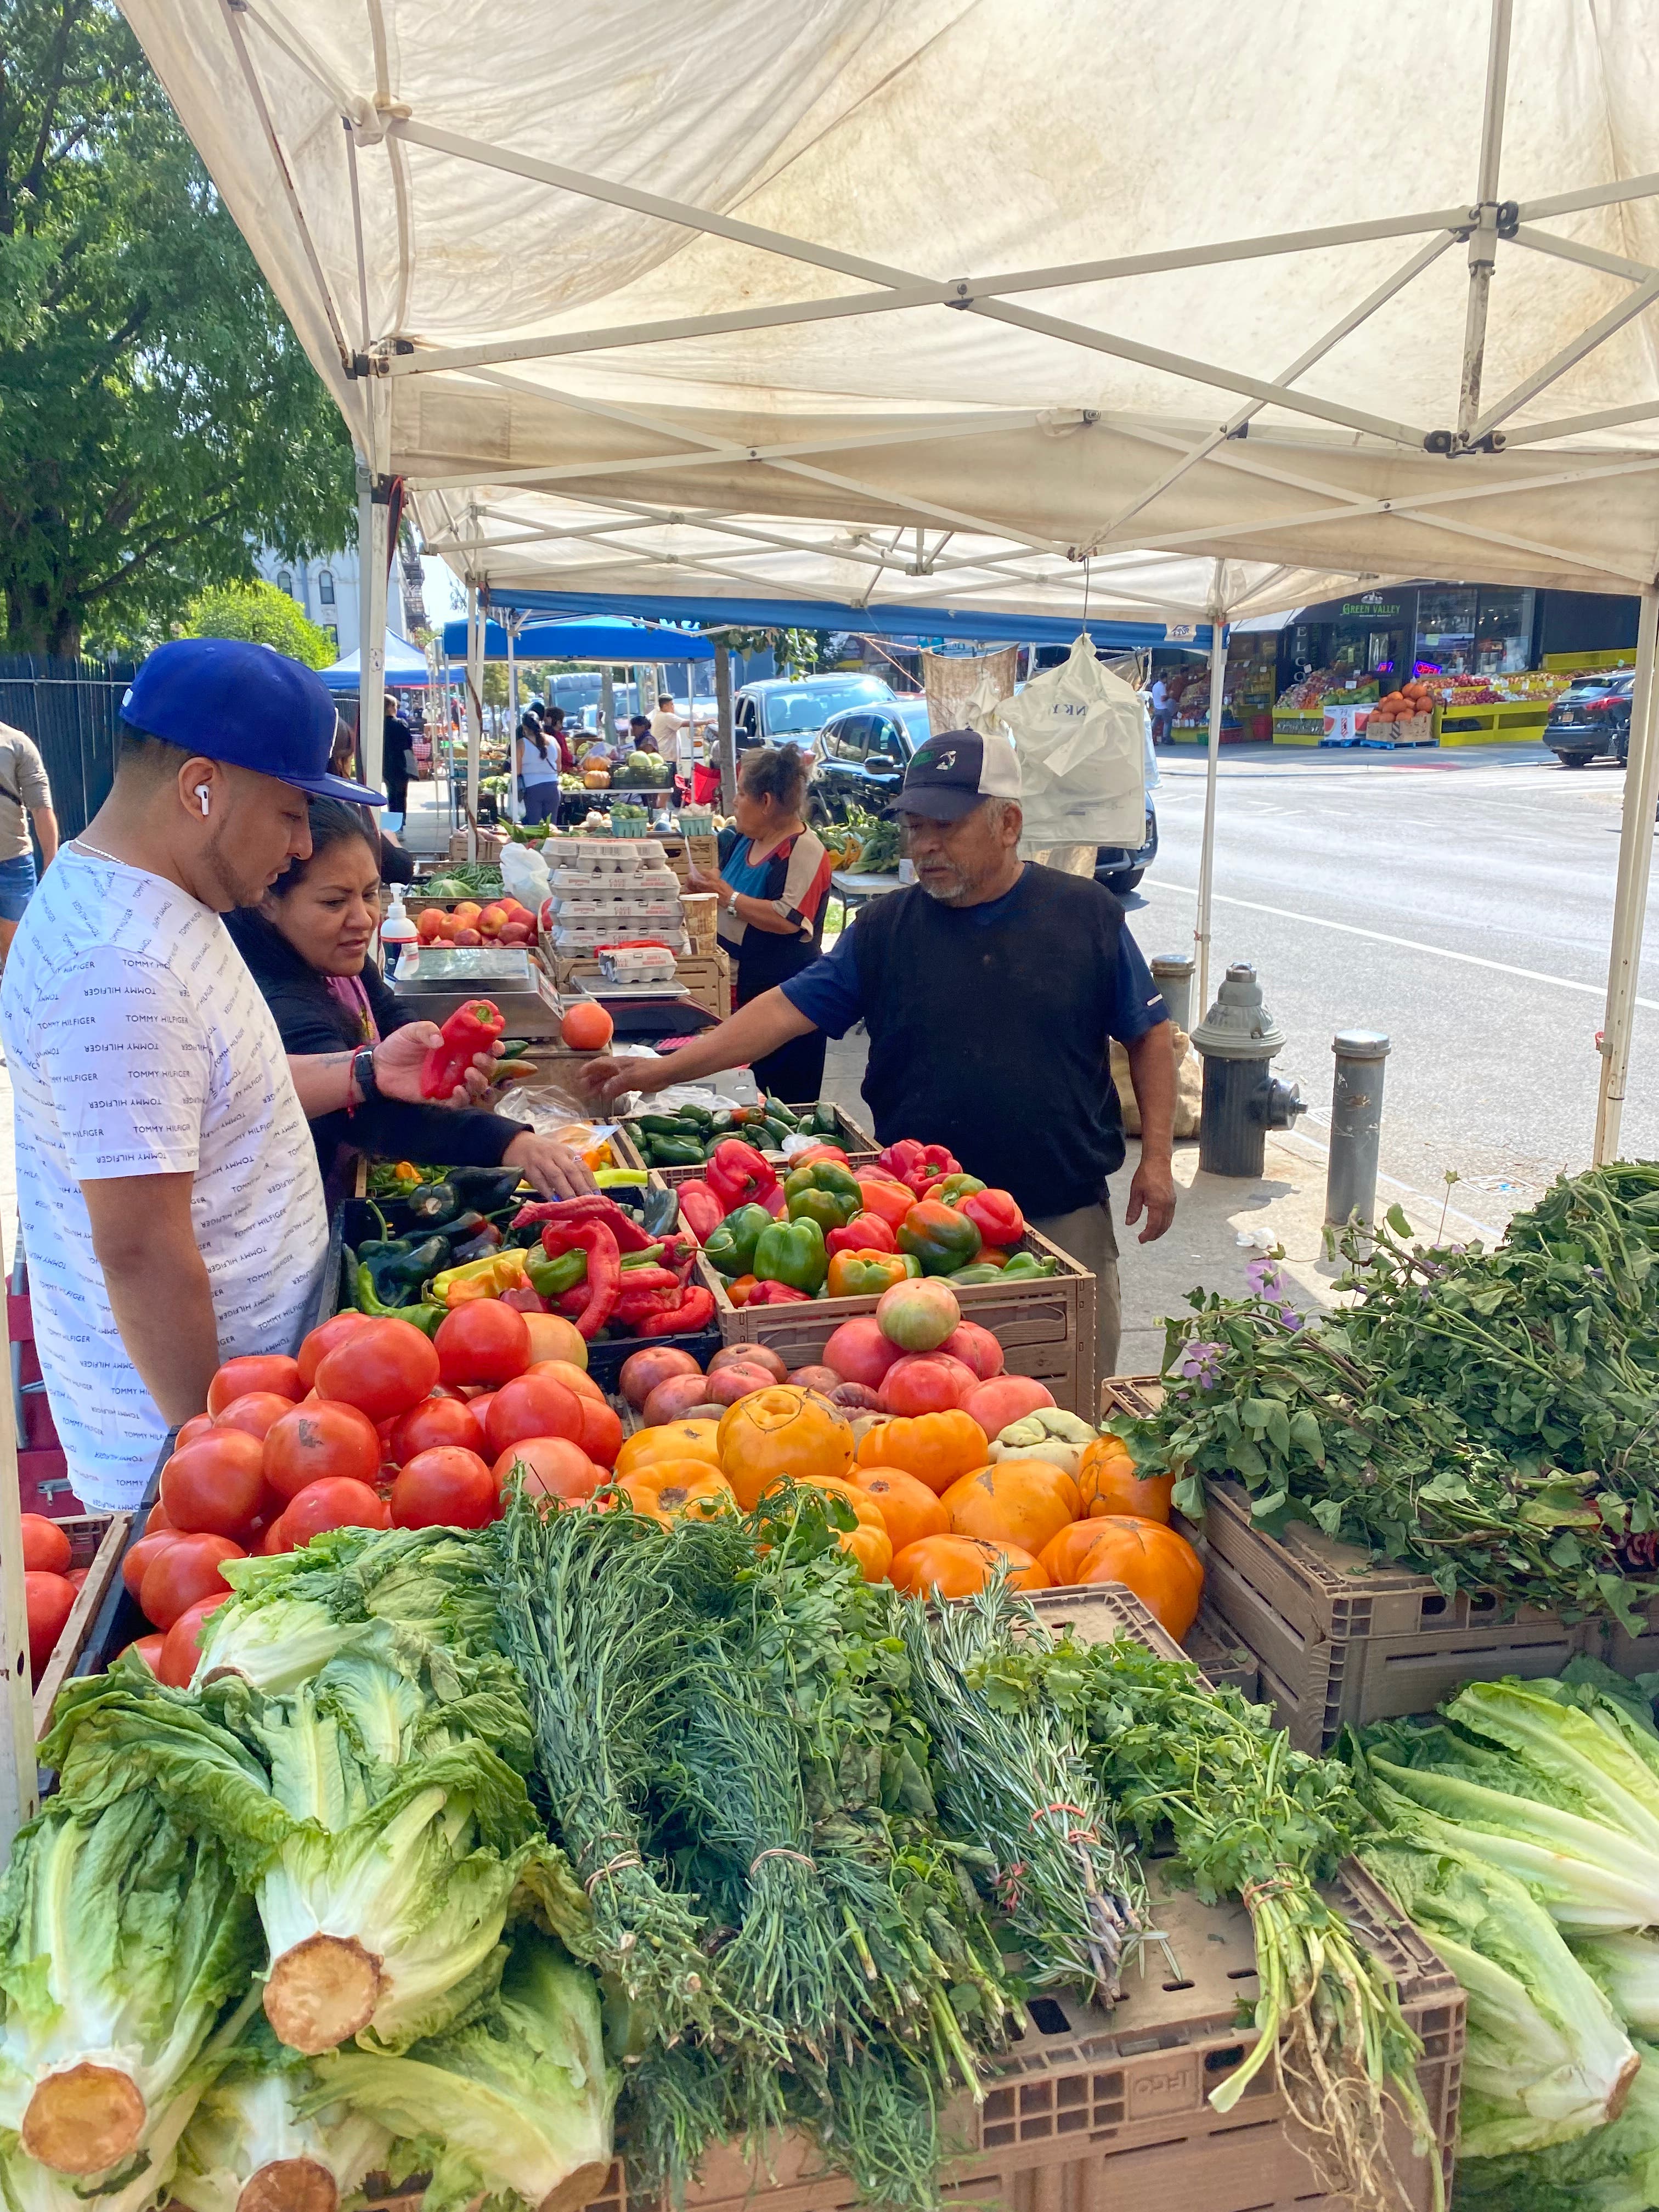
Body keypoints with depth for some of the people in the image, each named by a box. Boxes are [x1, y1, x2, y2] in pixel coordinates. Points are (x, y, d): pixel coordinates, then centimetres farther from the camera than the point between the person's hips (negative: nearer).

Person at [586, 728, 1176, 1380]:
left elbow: (1147, 1035, 5)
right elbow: (787, 1009, -3)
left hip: (1067, 1216, 0)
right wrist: (665, 1069, -11)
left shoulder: (1086, 913, 0)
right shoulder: (885, 928, 1)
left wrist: (1155, 1158, -2)